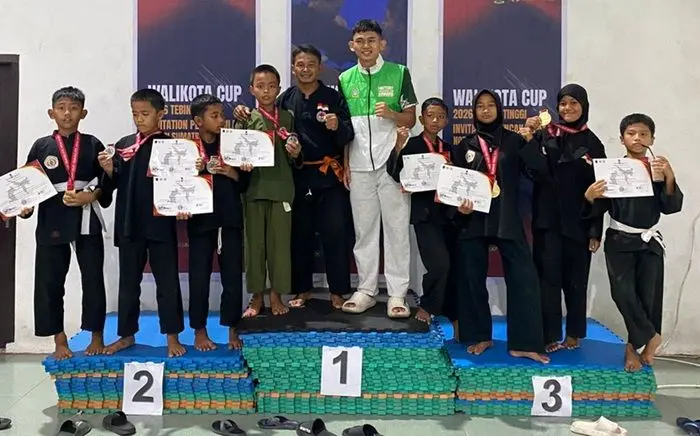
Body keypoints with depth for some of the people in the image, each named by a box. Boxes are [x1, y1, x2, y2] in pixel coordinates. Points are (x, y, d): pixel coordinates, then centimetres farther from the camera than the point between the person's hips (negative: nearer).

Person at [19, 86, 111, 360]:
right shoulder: (41, 146, 6)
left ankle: (97, 337, 18)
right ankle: (60, 341, 16)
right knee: (49, 282, 3)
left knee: (93, 279, 4)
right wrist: (24, 206, -11)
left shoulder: (92, 145, 5)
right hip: (51, 220, 1)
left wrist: (91, 196, -13)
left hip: (86, 219, -1)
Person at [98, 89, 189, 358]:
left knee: (167, 282, 4)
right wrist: (109, 171, -11)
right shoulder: (123, 145, 7)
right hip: (128, 224, 4)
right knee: (128, 282, 13)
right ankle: (126, 334, 26)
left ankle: (172, 337, 14)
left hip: (160, 224, -3)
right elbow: (115, 185, 7)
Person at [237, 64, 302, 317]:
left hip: (281, 187, 1)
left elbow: (294, 161, 10)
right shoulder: (246, 119, 4)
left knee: (280, 241, 4)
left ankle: (276, 295, 16)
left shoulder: (287, 118, 7)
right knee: (254, 242, 5)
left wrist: (295, 154, -11)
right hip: (254, 187, 0)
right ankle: (257, 296, 15)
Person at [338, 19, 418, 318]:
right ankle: (366, 290, 16)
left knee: (396, 229, -1)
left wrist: (391, 114, -19)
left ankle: (397, 294, 5)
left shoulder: (399, 73, 1)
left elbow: (411, 119, 1)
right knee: (364, 230, 8)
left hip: (392, 163, -2)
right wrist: (344, 164, 6)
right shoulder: (345, 79, 9)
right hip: (360, 167, 3)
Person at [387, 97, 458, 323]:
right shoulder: (412, 145, -3)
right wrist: (398, 147, -23)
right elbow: (398, 176, -15)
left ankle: (455, 320, 16)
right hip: (425, 213, -5)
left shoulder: (448, 149, 14)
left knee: (454, 267, 4)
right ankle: (425, 309, 5)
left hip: (447, 213, 5)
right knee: (439, 264, -18)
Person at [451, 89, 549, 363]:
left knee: (524, 277, -8)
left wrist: (531, 140, -17)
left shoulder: (514, 141, 8)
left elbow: (540, 170, -5)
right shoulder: (465, 146, 12)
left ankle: (523, 343, -3)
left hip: (507, 220, -1)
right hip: (473, 220, 1)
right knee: (473, 278, 4)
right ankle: (480, 336, 18)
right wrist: (460, 207, -8)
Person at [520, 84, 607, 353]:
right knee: (548, 278, 0)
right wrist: (527, 139, -28)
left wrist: (596, 231, -2)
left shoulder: (592, 144, 4)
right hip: (547, 220, -1)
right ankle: (550, 336, 7)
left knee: (575, 279, 9)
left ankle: (574, 333, 23)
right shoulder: (545, 136, 2)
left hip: (578, 222, 1)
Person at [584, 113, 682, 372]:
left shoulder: (658, 169, 2)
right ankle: (651, 337, 6)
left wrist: (669, 178, -20)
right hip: (619, 241, -2)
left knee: (649, 296, 3)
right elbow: (598, 210, -4)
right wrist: (590, 197, -26)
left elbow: (671, 207, -6)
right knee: (623, 291, -16)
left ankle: (635, 346, 23)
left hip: (649, 242, 2)